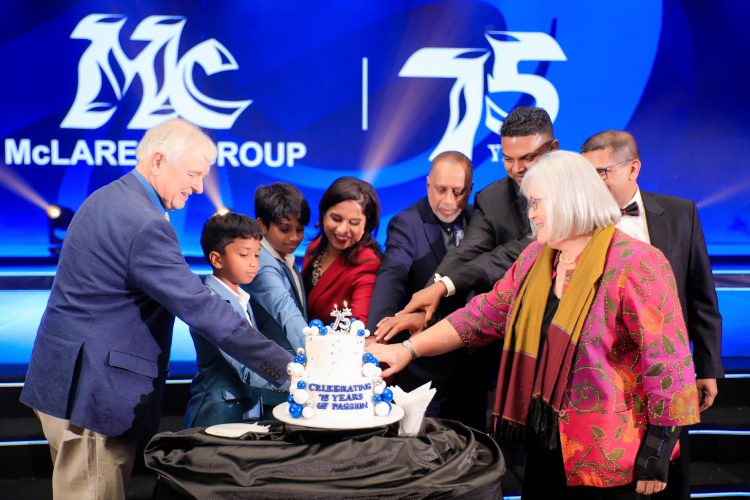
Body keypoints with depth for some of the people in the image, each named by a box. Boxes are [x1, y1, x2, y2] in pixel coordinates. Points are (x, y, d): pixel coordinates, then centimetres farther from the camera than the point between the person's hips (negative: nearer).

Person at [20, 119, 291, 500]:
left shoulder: (107, 199, 11)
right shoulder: (144, 224, -21)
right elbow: (202, 310, -25)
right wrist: (285, 368, -22)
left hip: (72, 379, 10)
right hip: (91, 388, -10)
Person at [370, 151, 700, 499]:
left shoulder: (635, 265, -15)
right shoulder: (535, 259, 6)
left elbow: (667, 361, -16)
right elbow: (484, 315, 9)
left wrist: (657, 451, -15)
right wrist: (408, 349, 1)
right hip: (544, 441, 6)